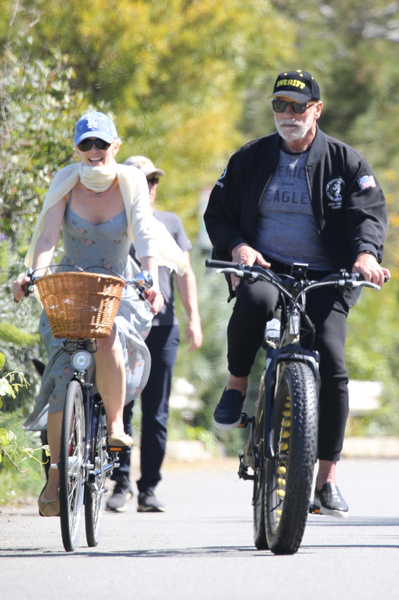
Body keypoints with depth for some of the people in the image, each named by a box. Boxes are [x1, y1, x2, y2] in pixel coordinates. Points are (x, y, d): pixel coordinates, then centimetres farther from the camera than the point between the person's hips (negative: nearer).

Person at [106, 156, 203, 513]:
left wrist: (193, 317, 0)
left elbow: (184, 273, 12)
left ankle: (149, 489, 5)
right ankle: (122, 481, 1)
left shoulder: (170, 223, 16)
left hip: (162, 325, 2)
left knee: (156, 411, 1)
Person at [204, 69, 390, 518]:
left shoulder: (345, 162, 5)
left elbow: (369, 212, -6)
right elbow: (217, 212, 10)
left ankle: (327, 479, -6)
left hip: (323, 279, 0)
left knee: (332, 362, -18)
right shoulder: (250, 159, 10)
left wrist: (366, 253, -27)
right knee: (256, 301, -38)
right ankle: (236, 387, -10)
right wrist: (237, 245, -12)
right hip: (263, 267, 0)